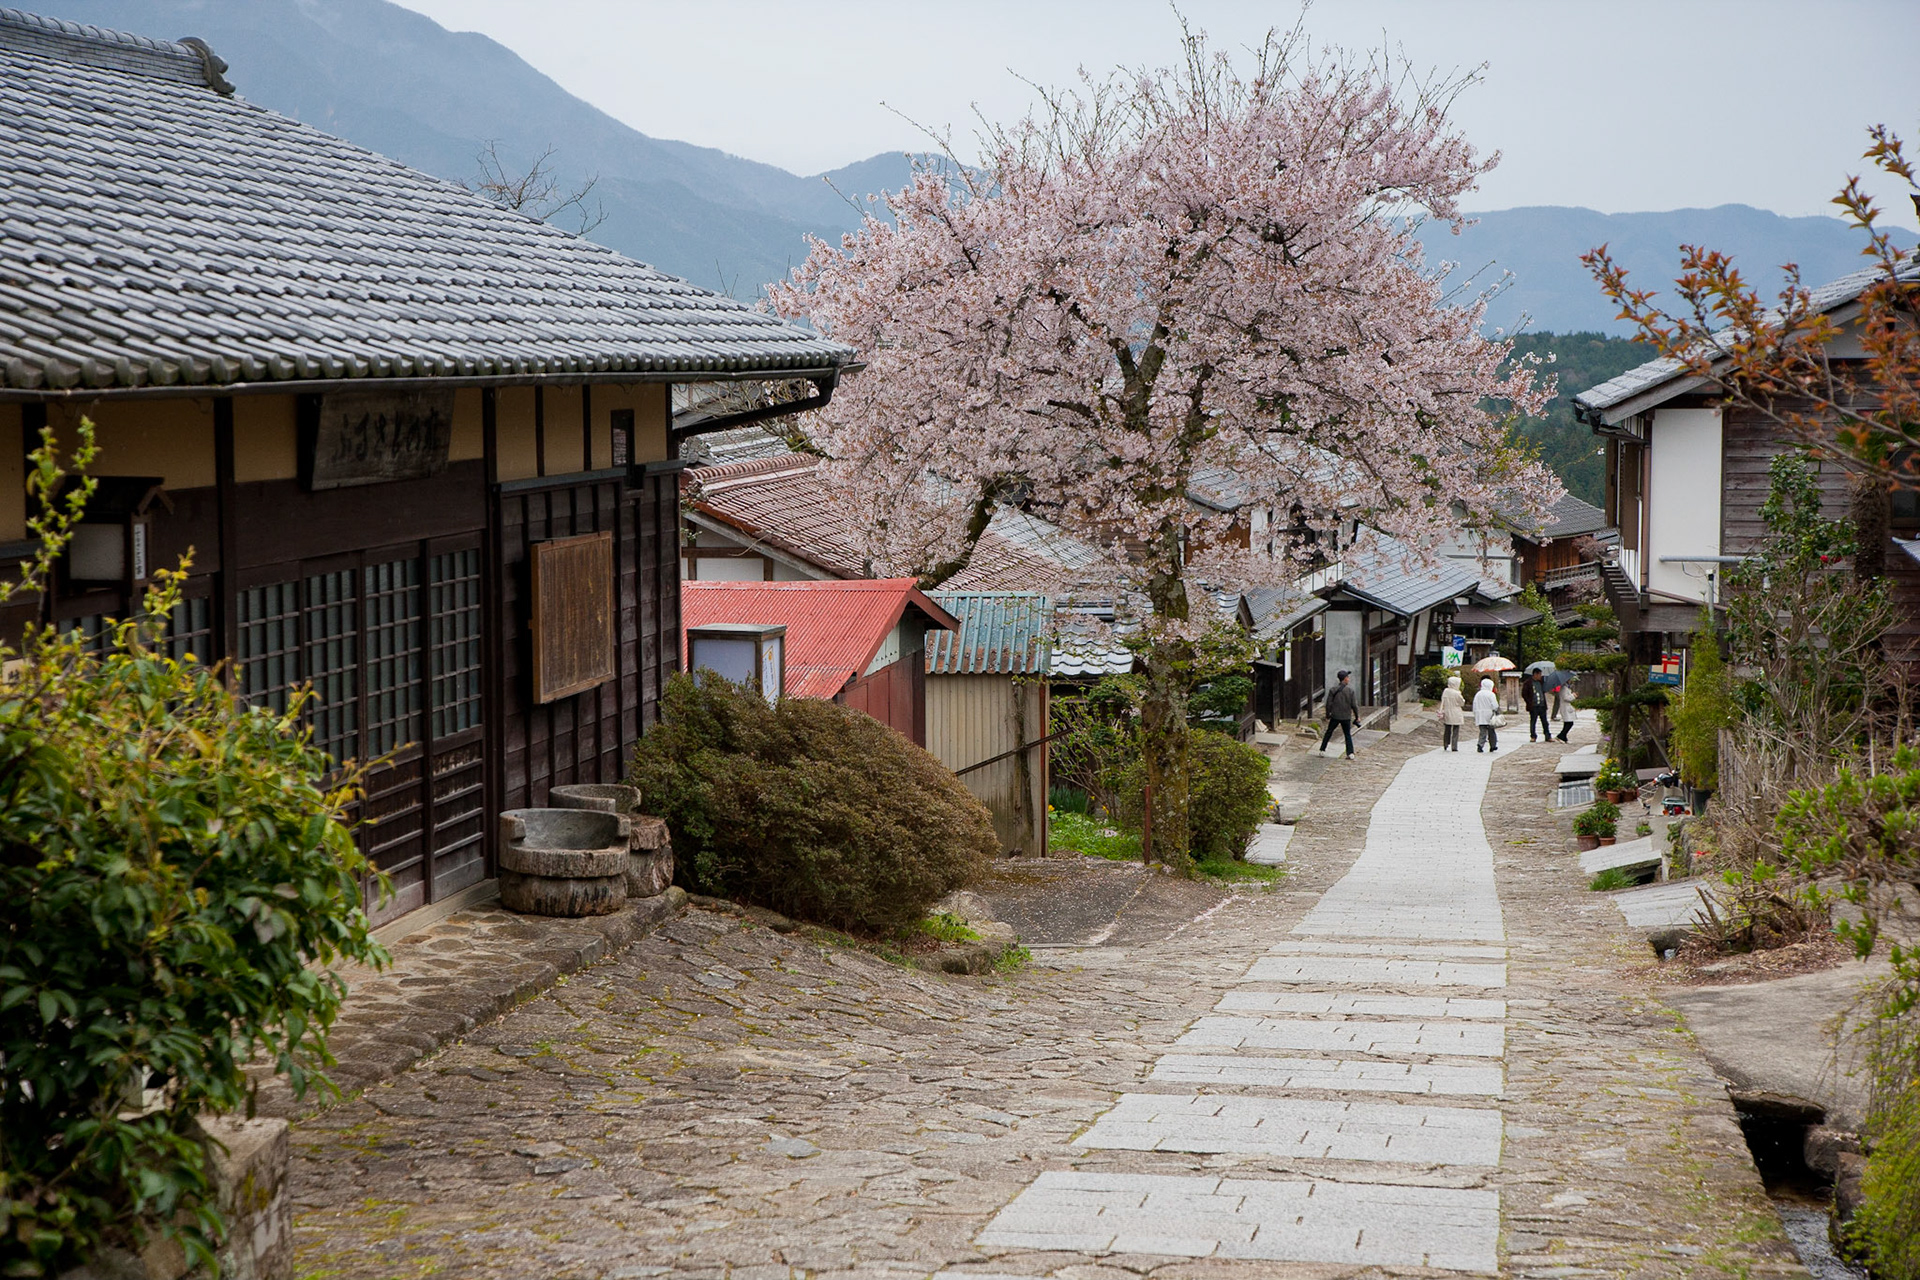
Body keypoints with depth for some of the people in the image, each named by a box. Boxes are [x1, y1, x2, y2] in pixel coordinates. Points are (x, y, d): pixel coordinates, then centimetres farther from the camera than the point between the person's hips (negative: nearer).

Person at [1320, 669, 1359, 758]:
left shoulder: (1333, 689, -6)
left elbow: (1329, 704, -4)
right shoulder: (1350, 690, -8)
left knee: (1328, 733, 15)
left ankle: (1322, 750, 15)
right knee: (1348, 735, 10)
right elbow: (1354, 705, -8)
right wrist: (1357, 716, 3)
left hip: (1335, 716, 0)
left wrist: (1327, 716, 7)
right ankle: (1350, 753, 0)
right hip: (1346, 717, 0)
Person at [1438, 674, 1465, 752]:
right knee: (1455, 731, 2)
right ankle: (1454, 747, 0)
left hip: (1447, 714, 5)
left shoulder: (1445, 691, -2)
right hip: (1456, 715, -5)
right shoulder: (1457, 693, -17)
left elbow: (1443, 702, 6)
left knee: (1447, 730, 15)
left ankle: (1445, 745, 21)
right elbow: (1462, 703, -4)